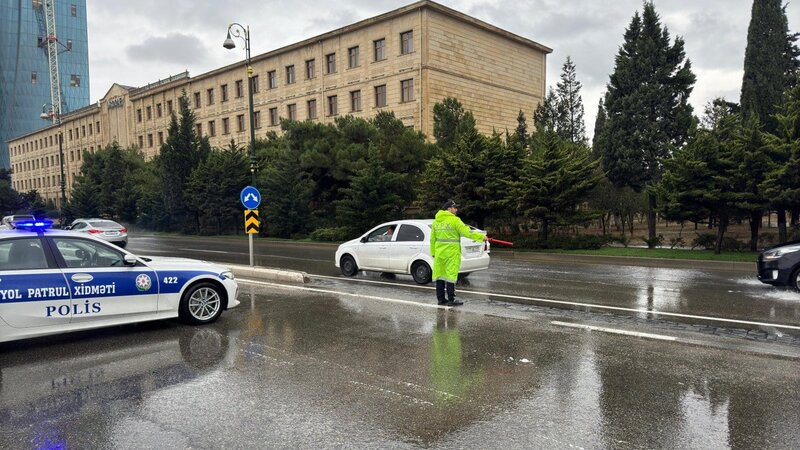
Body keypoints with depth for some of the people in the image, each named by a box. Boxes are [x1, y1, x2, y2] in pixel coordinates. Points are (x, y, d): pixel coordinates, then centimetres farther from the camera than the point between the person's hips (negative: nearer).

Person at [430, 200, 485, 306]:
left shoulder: (436, 221, 11)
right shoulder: (454, 220, -10)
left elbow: (432, 239, 13)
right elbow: (467, 232, -14)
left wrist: (433, 252, 19)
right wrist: (482, 237, -7)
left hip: (439, 252, 7)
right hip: (451, 253, -7)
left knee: (440, 274, 10)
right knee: (450, 275, -4)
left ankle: (440, 299, 16)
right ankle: (451, 300, -1)